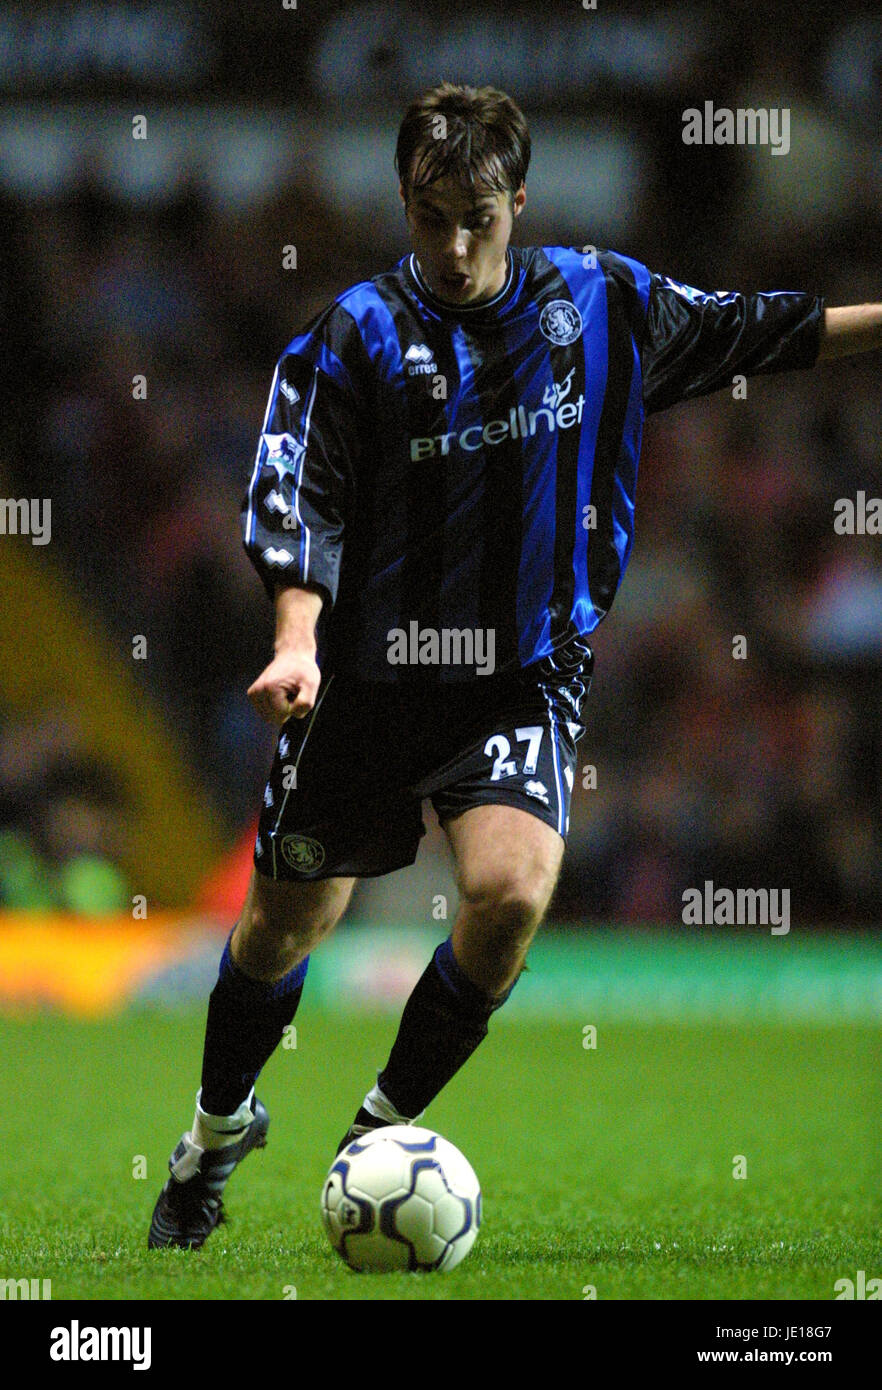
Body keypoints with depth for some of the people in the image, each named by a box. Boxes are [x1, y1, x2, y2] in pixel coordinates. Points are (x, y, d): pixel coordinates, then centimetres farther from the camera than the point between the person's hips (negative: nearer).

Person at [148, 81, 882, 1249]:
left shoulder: (602, 305, -1)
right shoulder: (356, 337, -10)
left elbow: (750, 330, 14)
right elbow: (296, 506, -13)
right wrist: (298, 642, -28)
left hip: (524, 672, 1)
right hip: (368, 674, -1)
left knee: (512, 889, -24)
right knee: (285, 924, 10)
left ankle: (385, 1130, -3)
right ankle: (219, 1130, 40)